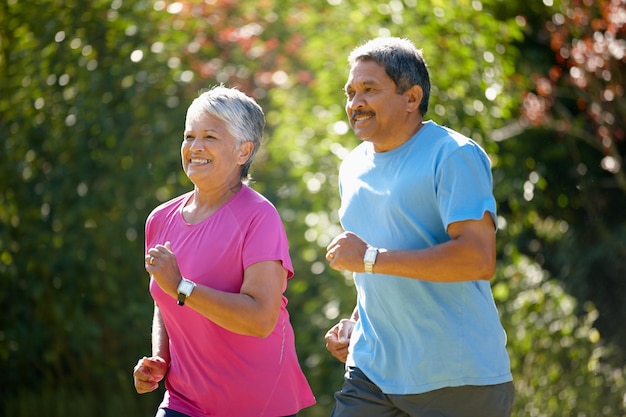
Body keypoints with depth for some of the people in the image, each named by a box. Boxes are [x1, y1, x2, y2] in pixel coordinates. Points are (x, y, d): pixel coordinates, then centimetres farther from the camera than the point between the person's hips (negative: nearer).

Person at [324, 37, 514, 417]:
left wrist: (371, 258, -20)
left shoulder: (453, 156, -11)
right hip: (372, 370, 6)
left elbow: (479, 259, -22)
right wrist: (356, 324, 10)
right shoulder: (354, 168, 14)